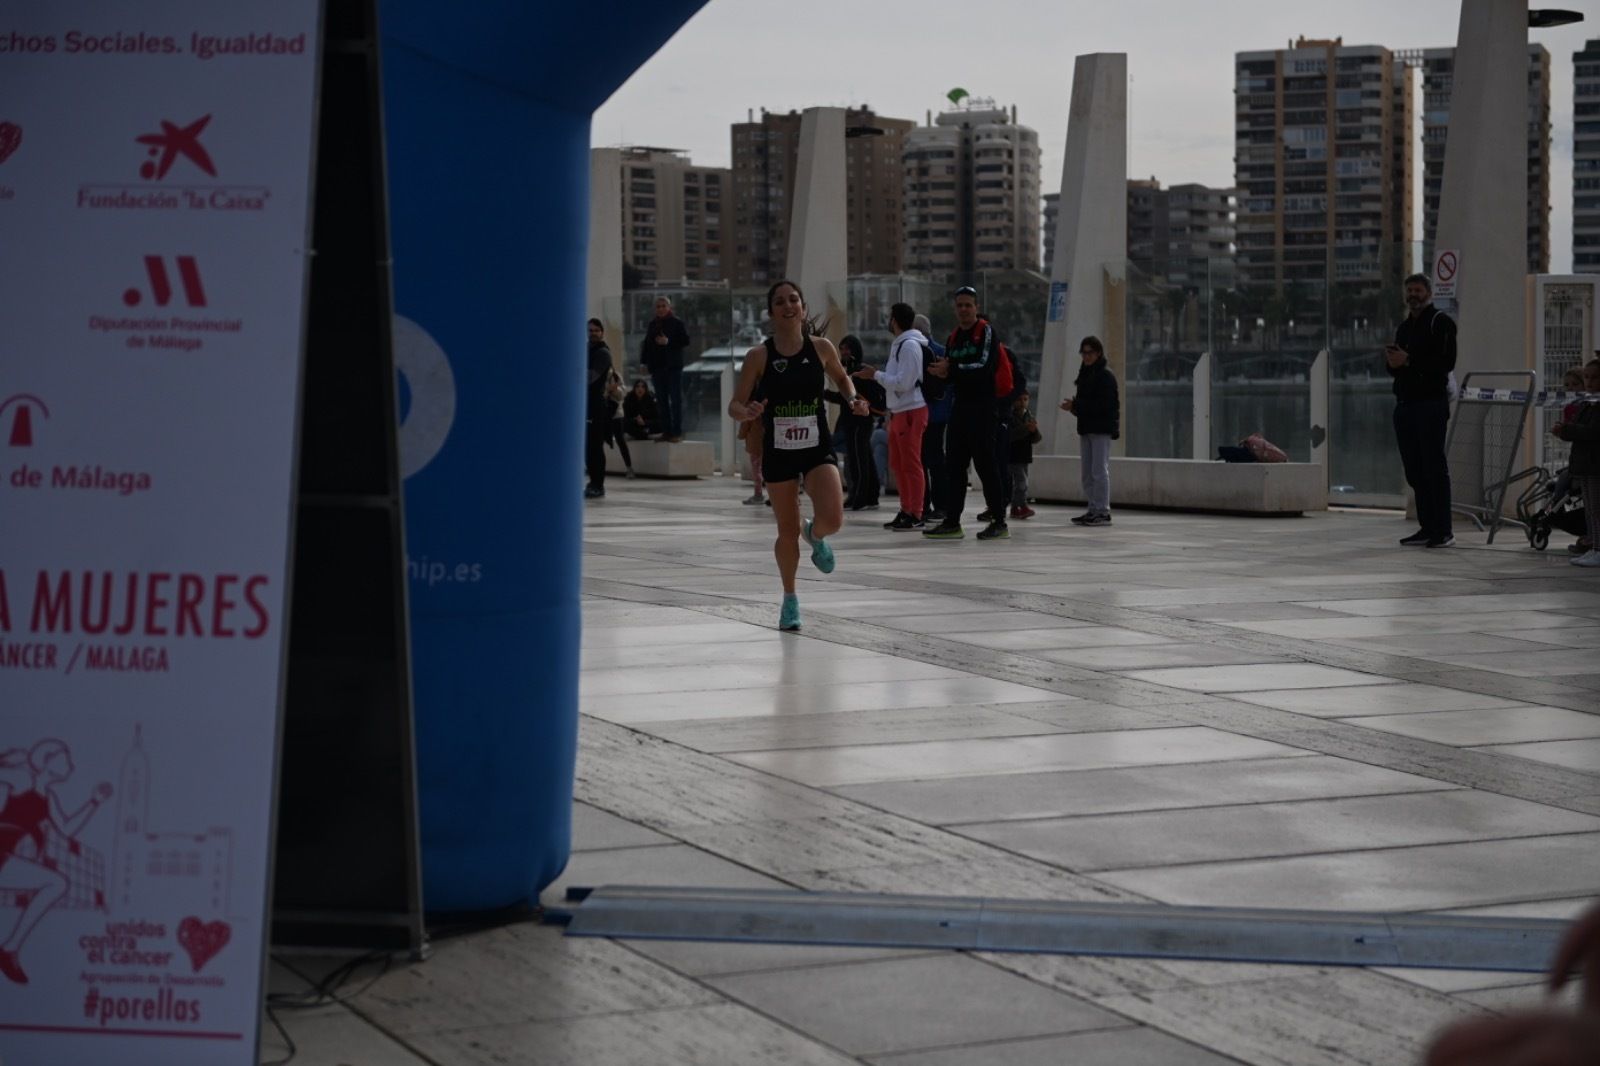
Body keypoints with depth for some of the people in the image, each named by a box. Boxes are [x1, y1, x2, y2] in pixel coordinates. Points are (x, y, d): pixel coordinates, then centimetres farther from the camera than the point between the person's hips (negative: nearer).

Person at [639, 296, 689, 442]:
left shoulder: (677, 323, -2)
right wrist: (644, 362, 7)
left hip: (673, 366, -5)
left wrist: (669, 342, -18)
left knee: (676, 400, -4)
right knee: (662, 401, 7)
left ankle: (677, 432, -4)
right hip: (657, 367, 5)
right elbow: (646, 344, 16)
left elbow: (685, 341, -7)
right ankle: (666, 431, 10)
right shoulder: (652, 324, 13)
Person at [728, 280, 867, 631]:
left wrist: (852, 400, -2)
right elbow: (734, 405, -5)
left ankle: (814, 535, 19)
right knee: (787, 532, 7)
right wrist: (747, 412, -27)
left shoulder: (821, 348, -4)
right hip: (778, 453, -1)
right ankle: (790, 599, 31)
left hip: (817, 448, 1)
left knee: (832, 518, -20)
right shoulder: (759, 356, -9)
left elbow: (841, 378, 17)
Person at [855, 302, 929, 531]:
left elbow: (903, 382, -19)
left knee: (911, 463, -6)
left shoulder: (910, 345, -15)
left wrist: (876, 375, -13)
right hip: (898, 411, 10)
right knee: (897, 463, 14)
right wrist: (876, 374, 8)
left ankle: (916, 515, -3)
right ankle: (906, 510, 21)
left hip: (911, 411, -10)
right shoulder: (899, 344, 16)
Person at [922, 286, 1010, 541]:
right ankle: (952, 522, 10)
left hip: (982, 407, -8)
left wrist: (952, 369, -16)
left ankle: (999, 522, -2)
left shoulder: (986, 331, -5)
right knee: (954, 465, 6)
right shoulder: (953, 338, 17)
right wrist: (940, 372, -5)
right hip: (960, 405, 8)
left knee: (986, 464, -7)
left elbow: (984, 366, -17)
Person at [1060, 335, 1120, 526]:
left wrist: (1075, 406, -19)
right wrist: (1073, 405, -2)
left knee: (1100, 470, -9)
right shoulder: (1084, 374, 16)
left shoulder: (1105, 375, -9)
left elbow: (1104, 404, -17)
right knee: (1086, 472, 9)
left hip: (1102, 429, -9)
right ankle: (1093, 510, 13)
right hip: (1086, 428, 9)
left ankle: (1103, 511, -8)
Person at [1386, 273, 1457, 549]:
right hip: (1405, 402, 8)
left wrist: (1408, 361, -18)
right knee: (1415, 470, 7)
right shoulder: (1405, 327, 22)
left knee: (1434, 467, -9)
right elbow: (1393, 367, 24)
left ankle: (1443, 530, -8)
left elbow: (1446, 362, -15)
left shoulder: (1440, 322, -2)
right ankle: (1427, 528, 11)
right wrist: (1391, 362, 0)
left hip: (1431, 404, -8)